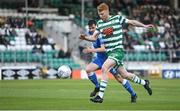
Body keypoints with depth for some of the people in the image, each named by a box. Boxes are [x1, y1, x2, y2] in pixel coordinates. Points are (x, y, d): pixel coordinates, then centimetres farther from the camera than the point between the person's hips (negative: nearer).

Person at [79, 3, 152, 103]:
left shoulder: (117, 18, -5)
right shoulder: (100, 23, 9)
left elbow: (131, 22, 4)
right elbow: (94, 37, 9)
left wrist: (144, 26, -1)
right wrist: (85, 37, -10)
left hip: (118, 50, -6)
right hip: (109, 52, 6)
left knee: (104, 68, -24)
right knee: (124, 74, 14)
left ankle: (100, 96, -23)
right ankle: (144, 83, 38)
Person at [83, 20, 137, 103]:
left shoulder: (100, 35, -24)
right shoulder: (90, 33, 1)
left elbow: (103, 49, -33)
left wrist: (91, 50, -36)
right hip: (99, 58, 7)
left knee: (118, 78, -6)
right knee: (88, 69, -19)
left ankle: (133, 95, 8)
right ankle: (97, 87, 2)